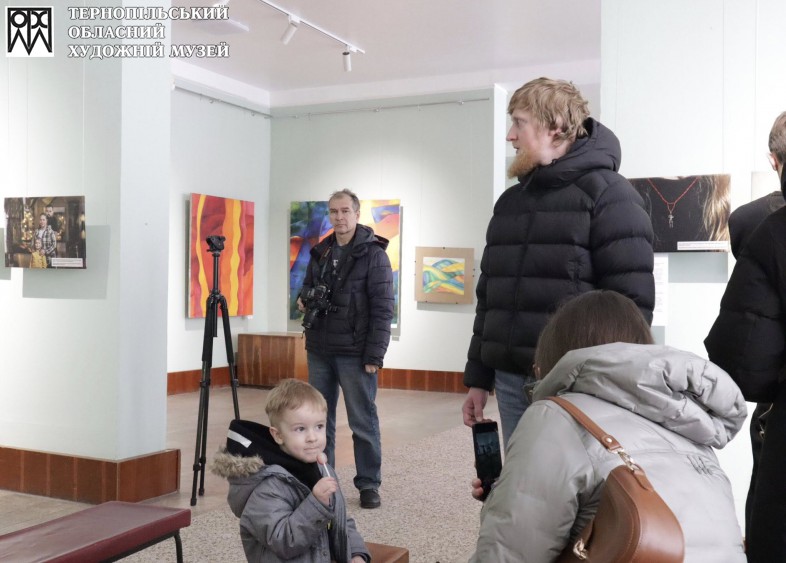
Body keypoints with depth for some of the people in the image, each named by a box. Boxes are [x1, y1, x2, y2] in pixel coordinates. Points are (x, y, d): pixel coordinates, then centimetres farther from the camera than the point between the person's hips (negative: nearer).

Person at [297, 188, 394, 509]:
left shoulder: (373, 254, -7)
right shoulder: (321, 252, 11)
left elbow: (383, 308, -12)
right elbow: (309, 287, 25)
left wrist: (374, 355, -16)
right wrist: (304, 299, 0)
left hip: (354, 353, -6)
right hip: (319, 350, 6)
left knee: (363, 420, 2)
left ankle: (369, 484, 13)